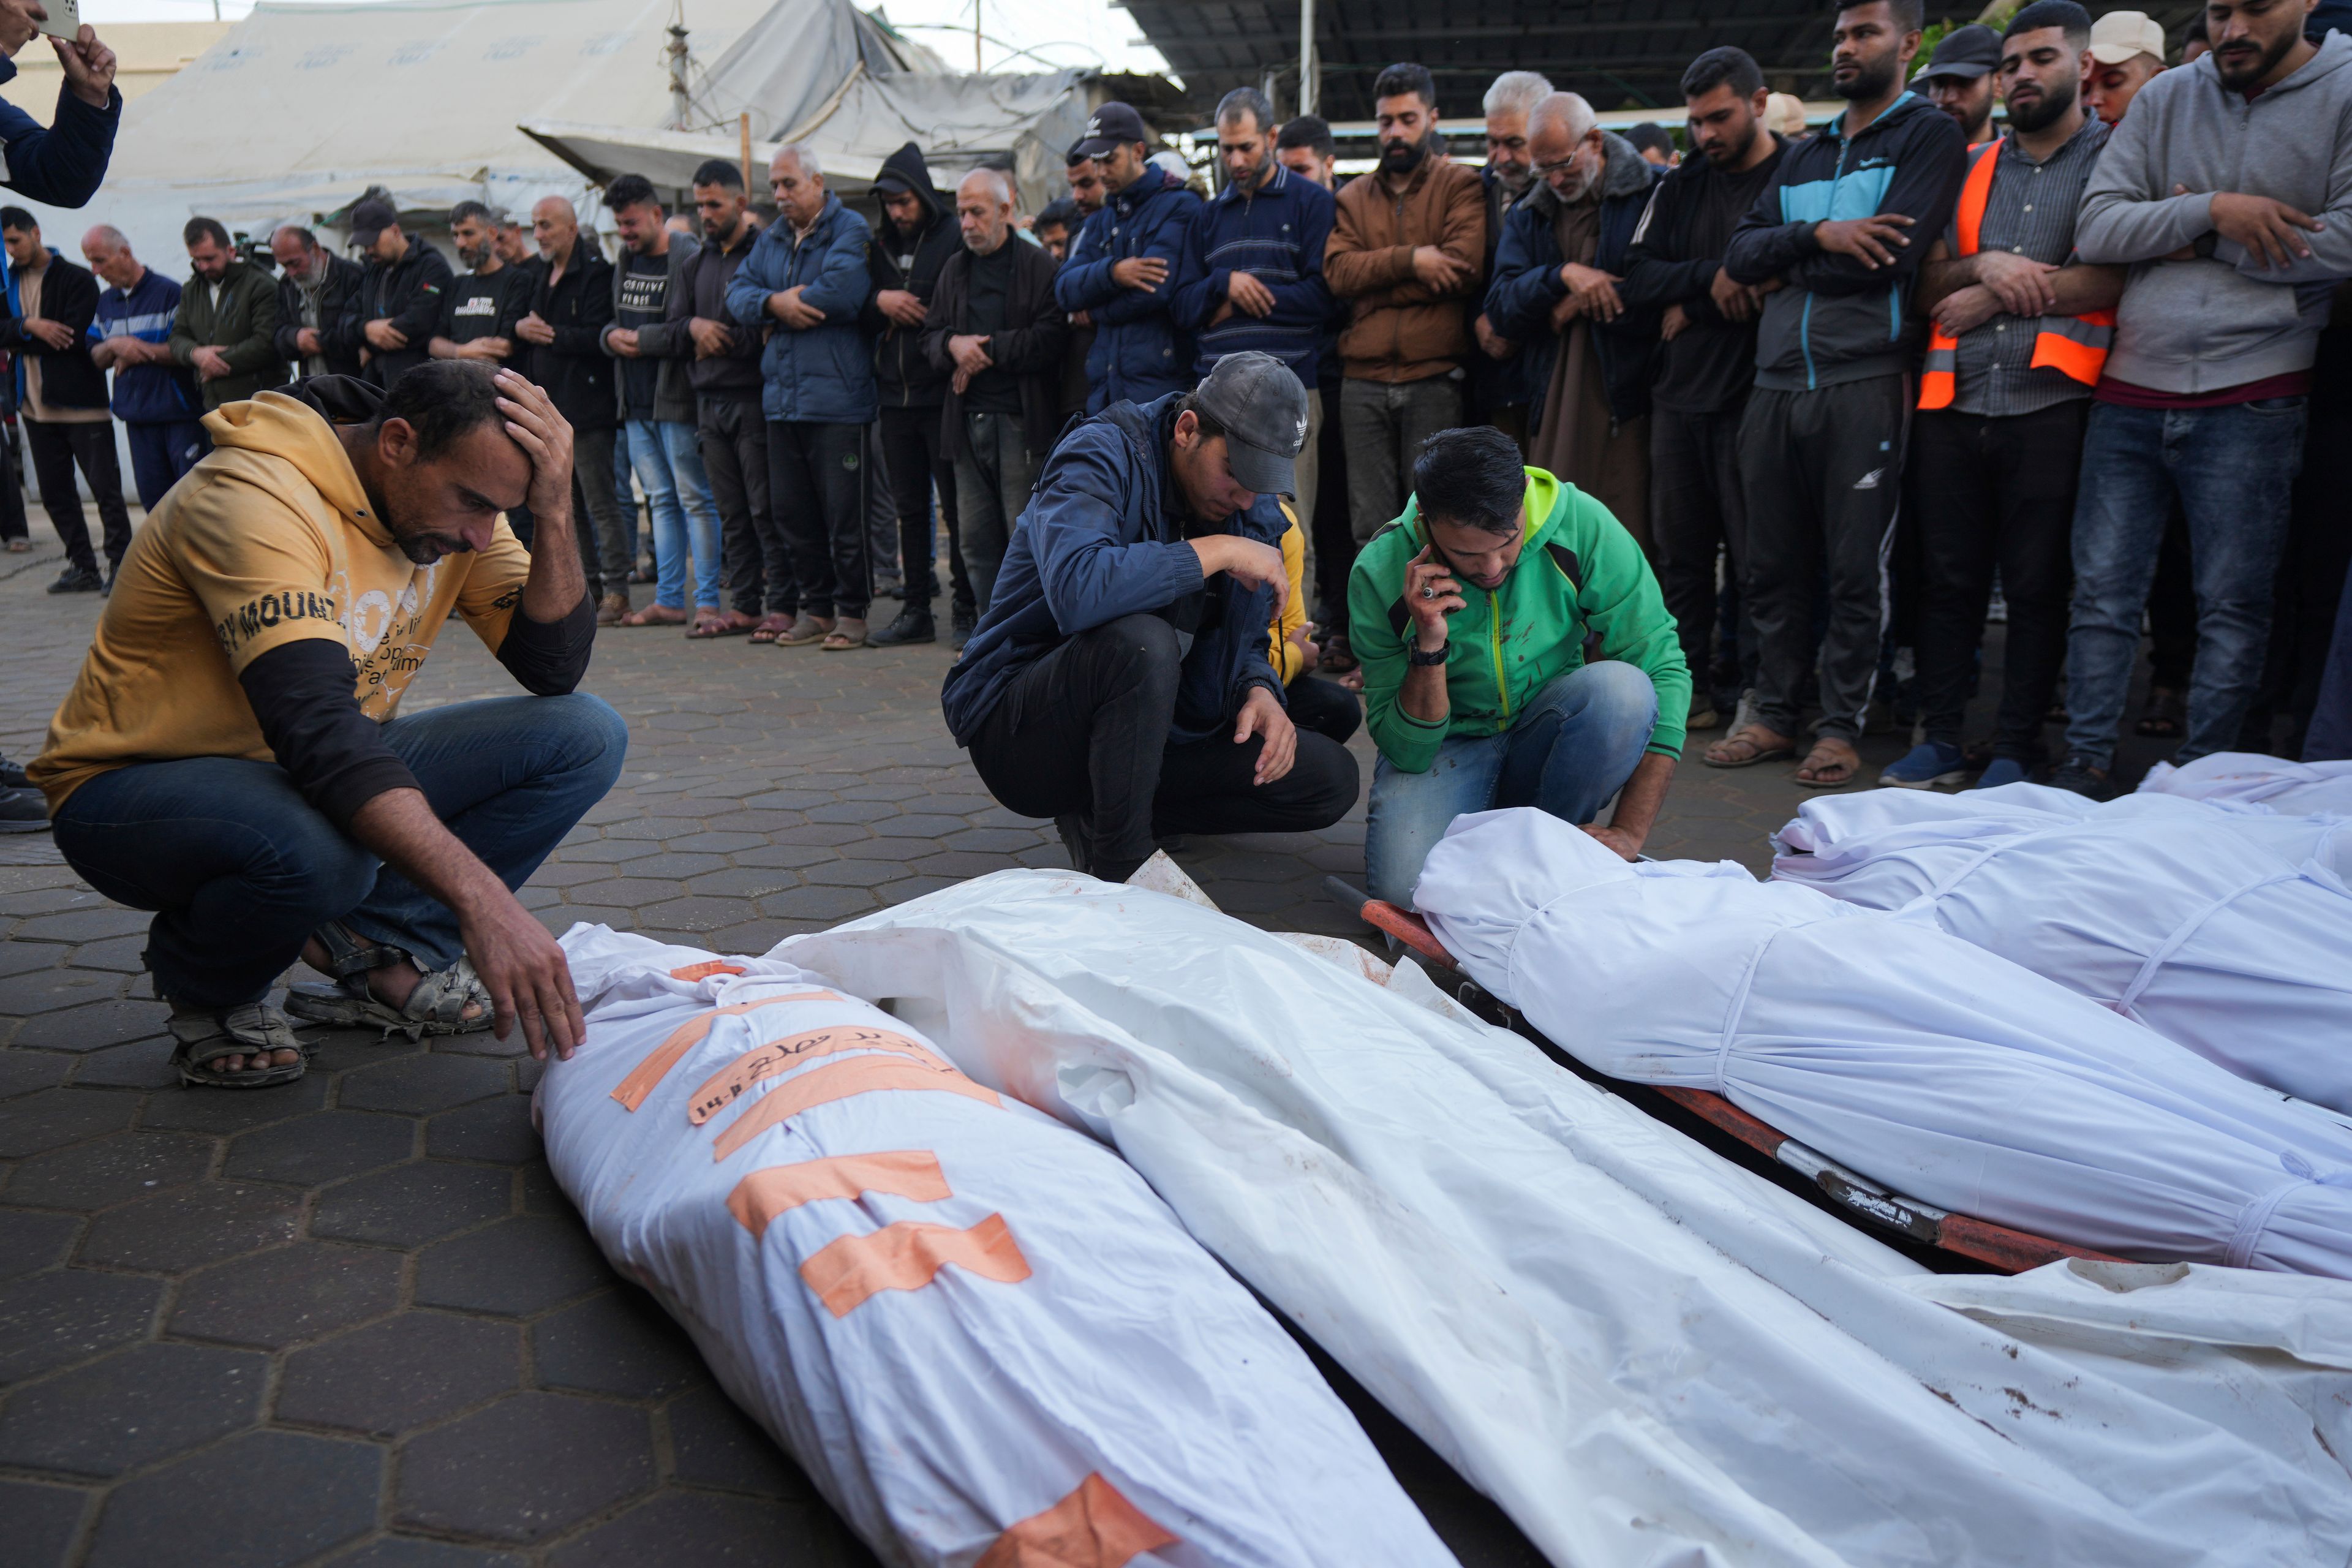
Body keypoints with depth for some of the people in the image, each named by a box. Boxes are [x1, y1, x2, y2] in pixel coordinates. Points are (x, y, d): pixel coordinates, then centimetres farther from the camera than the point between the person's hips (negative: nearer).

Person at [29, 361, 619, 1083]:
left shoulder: (448, 504, -5)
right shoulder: (254, 498, -29)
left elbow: (556, 668, -9)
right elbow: (317, 730, -41)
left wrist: (554, 515, -24)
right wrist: (481, 897, -50)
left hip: (317, 773, 7)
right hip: (132, 786, -6)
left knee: (587, 736, -11)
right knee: (318, 851, -42)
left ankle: (377, 947, -7)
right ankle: (205, 988, -6)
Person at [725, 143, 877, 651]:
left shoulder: (850, 231, -5)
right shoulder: (771, 239, 18)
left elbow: (842, 291, -21)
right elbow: (738, 291, 9)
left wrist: (784, 310, -7)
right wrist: (774, 302, -12)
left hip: (837, 397, -7)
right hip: (782, 398, 7)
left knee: (844, 513, -3)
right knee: (791, 510, 11)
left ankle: (852, 611, 8)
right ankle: (816, 606, 21)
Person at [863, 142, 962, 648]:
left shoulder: (956, 240, -4)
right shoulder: (881, 248, 16)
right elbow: (857, 314, 14)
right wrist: (879, 301, -4)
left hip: (944, 393, -6)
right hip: (895, 395, 6)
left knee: (958, 505, -4)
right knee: (910, 507, 10)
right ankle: (916, 610, 16)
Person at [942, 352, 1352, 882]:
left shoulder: (1255, 509, 3)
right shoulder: (1102, 455, -18)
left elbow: (1244, 641, 11)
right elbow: (1075, 590, -39)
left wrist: (1259, 691, -13)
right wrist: (1217, 551, -30)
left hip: (1151, 732, 7)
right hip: (1020, 733, -7)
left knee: (1330, 778, -4)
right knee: (1141, 640, -38)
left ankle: (1099, 817, 5)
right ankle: (1119, 872, -21)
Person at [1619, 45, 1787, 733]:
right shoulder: (1681, 187, 14)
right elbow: (1635, 276, 2)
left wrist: (1692, 308, -10)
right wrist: (1708, 276, -14)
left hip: (1751, 397, -5)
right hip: (1678, 394, 5)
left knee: (1754, 555, -1)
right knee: (1680, 550, 9)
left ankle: (1752, 694, 8)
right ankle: (1689, 683, 18)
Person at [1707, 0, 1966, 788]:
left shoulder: (1929, 136, 4)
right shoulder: (1804, 155, 22)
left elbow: (1893, 255, -11)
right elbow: (1741, 255, 9)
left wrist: (1787, 267, 1)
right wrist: (1818, 234, -9)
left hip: (1863, 380, -6)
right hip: (1777, 382, 6)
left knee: (1856, 568, -3)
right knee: (1772, 563, 8)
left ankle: (1842, 725, 6)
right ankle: (1774, 714, 17)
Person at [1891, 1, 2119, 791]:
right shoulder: (1969, 167, 18)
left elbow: (2119, 279, -8)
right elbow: (1925, 285, 13)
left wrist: (1991, 297, -5)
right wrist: (1982, 266, -7)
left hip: (2050, 405, -4)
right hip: (1953, 402, 4)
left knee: (2036, 587, 1)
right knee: (1949, 578, 5)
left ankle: (2016, 750, 8)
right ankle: (1941, 738, 13)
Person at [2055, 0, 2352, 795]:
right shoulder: (2167, 97, 9)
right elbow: (2095, 228, 0)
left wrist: (2193, 246, -7)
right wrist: (2211, 210, -14)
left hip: (2251, 399, -3)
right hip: (2131, 390, 3)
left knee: (2234, 603, 3)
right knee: (2102, 589, 4)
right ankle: (2088, 761, 13)